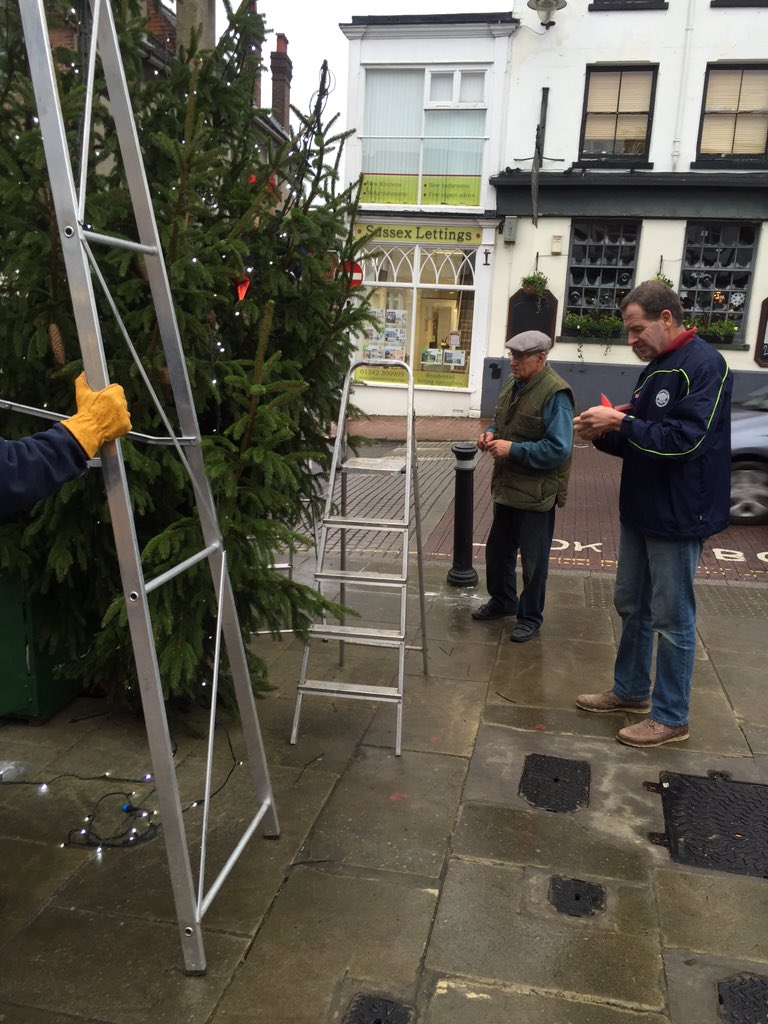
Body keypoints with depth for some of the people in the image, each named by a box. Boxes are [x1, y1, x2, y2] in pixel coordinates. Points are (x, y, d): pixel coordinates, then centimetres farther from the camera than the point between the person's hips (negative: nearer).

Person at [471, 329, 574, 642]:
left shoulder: (555, 394, -20)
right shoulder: (512, 383, 7)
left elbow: (558, 449, -25)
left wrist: (512, 449, -25)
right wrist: (491, 433, 0)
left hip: (536, 493, -8)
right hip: (506, 487, 9)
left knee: (533, 560, 7)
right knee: (498, 549, 22)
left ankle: (530, 617, 23)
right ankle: (502, 601, 42)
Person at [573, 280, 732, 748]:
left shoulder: (704, 365, -16)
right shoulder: (655, 369, 12)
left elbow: (686, 440, -24)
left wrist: (622, 422, -22)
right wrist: (604, 434, -3)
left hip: (679, 516, -9)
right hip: (641, 511, 9)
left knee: (673, 619, 2)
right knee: (633, 606, 18)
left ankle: (671, 718, 17)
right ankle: (631, 691, 35)